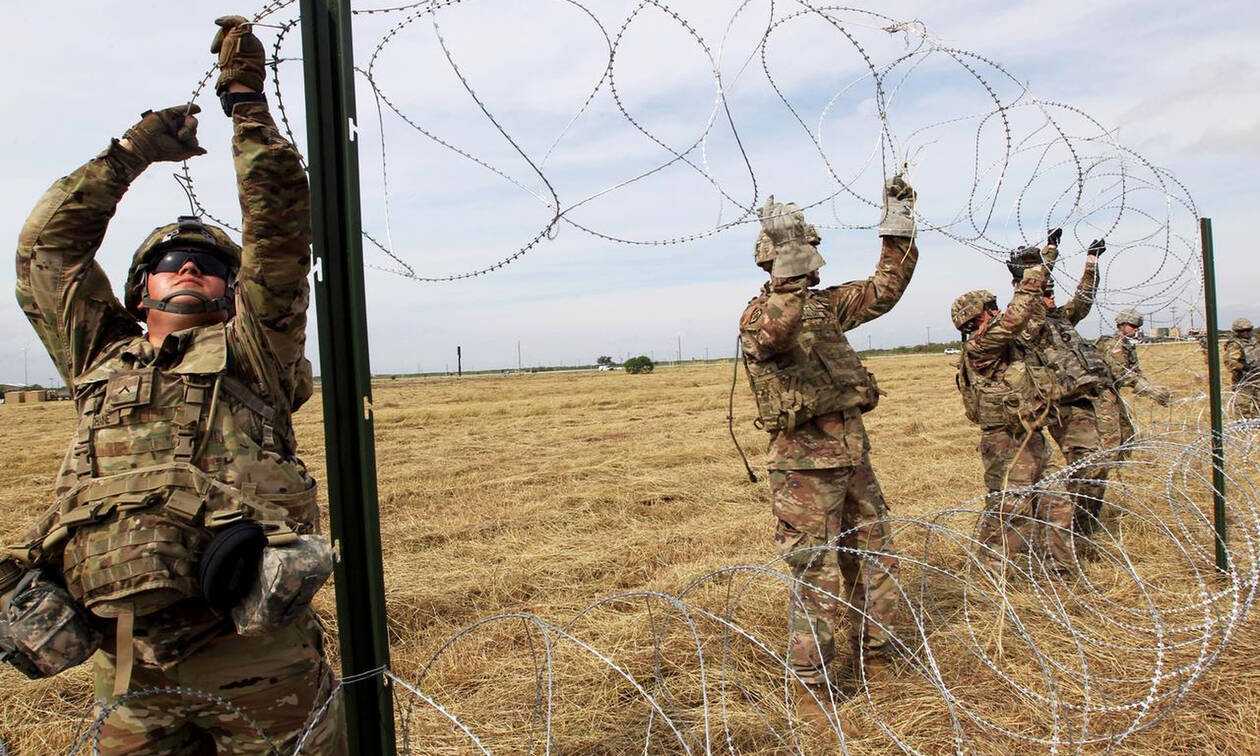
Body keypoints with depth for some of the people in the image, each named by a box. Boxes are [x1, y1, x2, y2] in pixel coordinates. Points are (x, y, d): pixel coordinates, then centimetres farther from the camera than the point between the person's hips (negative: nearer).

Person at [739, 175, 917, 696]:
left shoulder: (824, 304, 13)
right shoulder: (758, 313, -11)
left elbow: (885, 289, 18)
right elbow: (774, 331, -36)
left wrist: (898, 222, 13)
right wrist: (790, 278, -46)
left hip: (853, 451, 8)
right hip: (805, 460, -8)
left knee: (874, 559, 18)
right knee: (816, 574, -1)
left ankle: (872, 656, 36)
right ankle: (809, 678, 15)